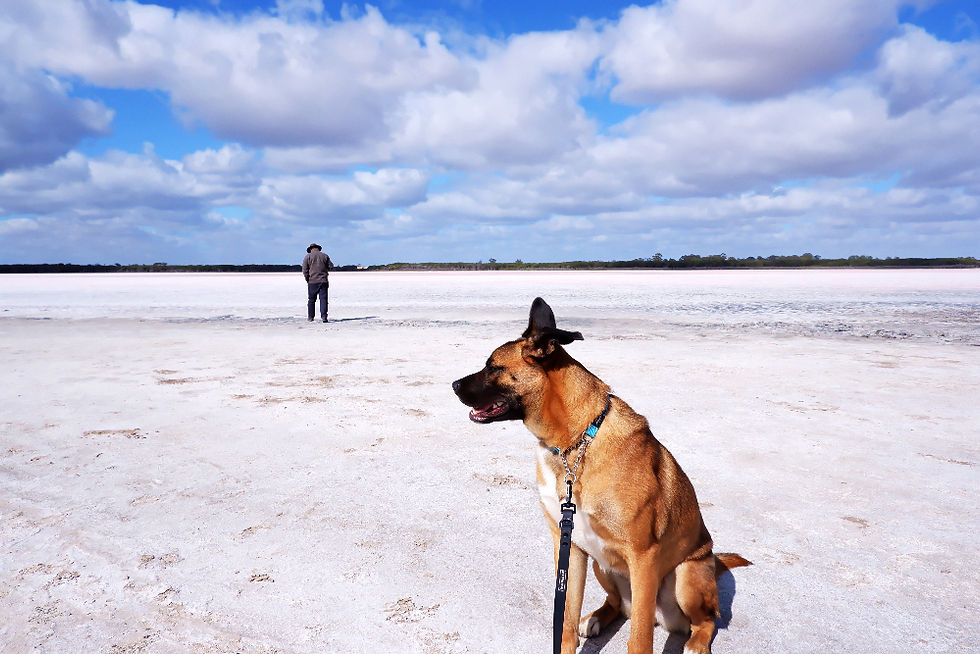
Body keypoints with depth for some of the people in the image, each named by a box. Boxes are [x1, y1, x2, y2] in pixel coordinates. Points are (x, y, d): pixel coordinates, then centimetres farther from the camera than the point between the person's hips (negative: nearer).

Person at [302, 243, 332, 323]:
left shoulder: (308, 256, 2)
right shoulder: (325, 256, 7)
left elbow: (305, 270, -4)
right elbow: (330, 267, 8)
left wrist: (307, 280, 5)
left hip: (312, 281, -1)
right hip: (323, 281, 1)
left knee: (311, 300, 9)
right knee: (323, 299, -1)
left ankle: (310, 317, 13)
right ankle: (324, 317, -9)